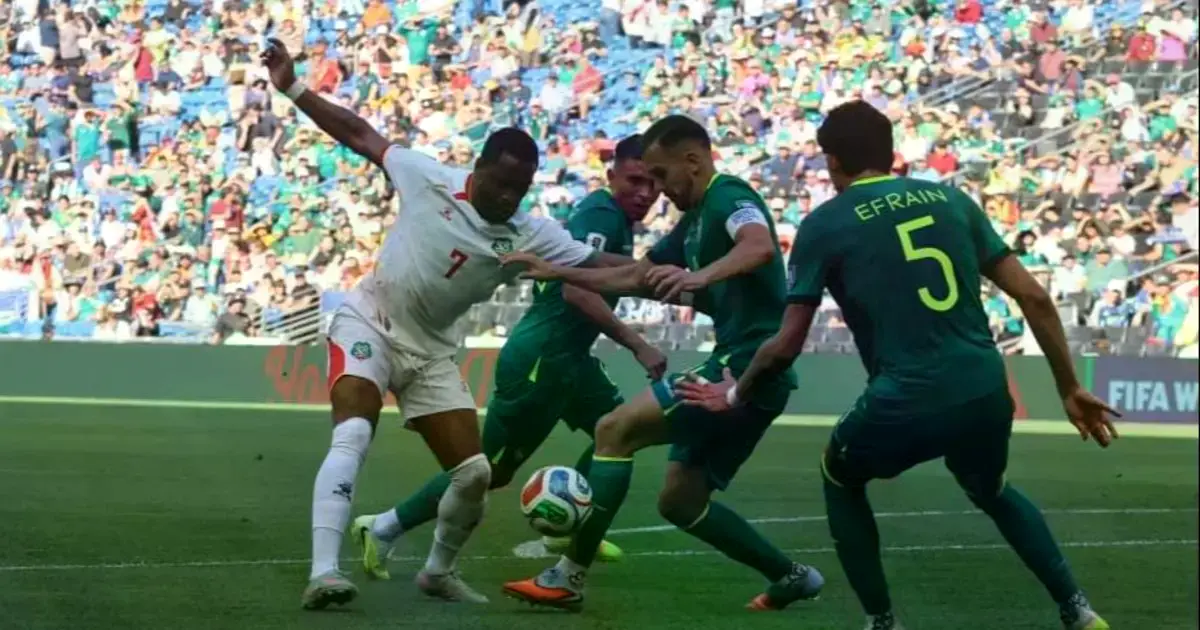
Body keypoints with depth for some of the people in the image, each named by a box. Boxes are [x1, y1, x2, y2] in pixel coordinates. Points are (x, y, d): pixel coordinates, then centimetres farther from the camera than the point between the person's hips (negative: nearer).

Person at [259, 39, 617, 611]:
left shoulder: (529, 237, -10)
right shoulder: (430, 179, -13)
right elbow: (361, 136, -3)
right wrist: (292, 88, -5)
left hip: (430, 351, 4)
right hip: (368, 325, -4)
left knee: (475, 474, -2)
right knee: (352, 437, -29)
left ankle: (438, 571, 26)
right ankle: (323, 573, -39)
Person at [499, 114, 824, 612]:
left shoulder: (728, 196, -10)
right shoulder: (695, 220, 20)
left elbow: (760, 246, -33)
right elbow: (633, 277, 29)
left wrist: (699, 276, -48)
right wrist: (556, 272, 22)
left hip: (748, 364, -10)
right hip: (741, 369, 10)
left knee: (615, 430, -13)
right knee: (679, 501, 15)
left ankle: (568, 579, -12)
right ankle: (791, 577, 20)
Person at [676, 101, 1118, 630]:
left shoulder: (824, 224, 3)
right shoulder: (952, 200, 13)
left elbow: (786, 347, 4)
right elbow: (1033, 297, 9)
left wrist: (735, 396, 23)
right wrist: (1070, 389, 17)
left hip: (906, 402, -4)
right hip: (985, 391, 4)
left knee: (840, 478, 30)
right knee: (992, 492, 36)